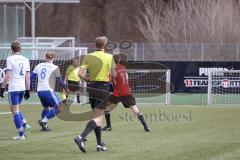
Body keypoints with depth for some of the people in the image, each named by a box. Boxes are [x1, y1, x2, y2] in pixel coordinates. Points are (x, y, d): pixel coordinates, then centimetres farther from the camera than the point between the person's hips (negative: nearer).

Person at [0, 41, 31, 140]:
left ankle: (21, 134, -2)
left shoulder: (10, 59, -7)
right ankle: (25, 125, 4)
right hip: (22, 88, 6)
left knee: (15, 111, 0)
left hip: (13, 88, -6)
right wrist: (27, 90, 14)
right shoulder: (26, 60, 9)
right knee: (15, 109, 22)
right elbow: (27, 77, 9)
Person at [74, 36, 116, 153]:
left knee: (97, 117, 15)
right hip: (103, 87, -5)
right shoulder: (109, 57, -7)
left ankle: (100, 144, 19)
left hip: (91, 87, 5)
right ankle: (81, 138, -25)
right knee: (97, 117, -6)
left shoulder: (88, 57, 1)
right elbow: (113, 75, -2)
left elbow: (80, 73, -7)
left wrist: (88, 79, 10)